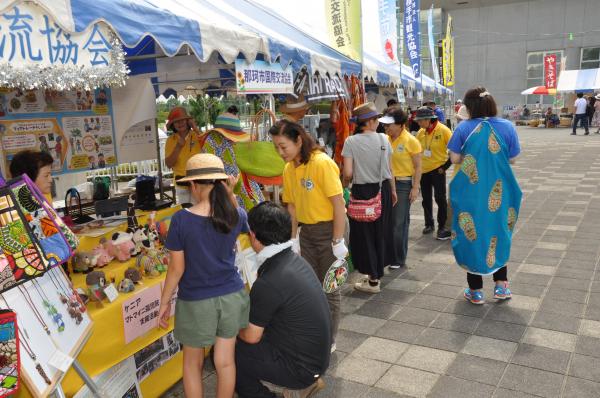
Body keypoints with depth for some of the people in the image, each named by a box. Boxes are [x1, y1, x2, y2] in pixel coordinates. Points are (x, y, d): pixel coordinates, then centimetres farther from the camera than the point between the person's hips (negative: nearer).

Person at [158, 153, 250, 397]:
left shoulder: (181, 219, -18)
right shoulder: (236, 215, -8)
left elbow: (177, 268, -12)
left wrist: (164, 302, 1)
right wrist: (230, 194, 6)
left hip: (195, 301, -2)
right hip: (231, 296, 3)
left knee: (193, 363, 19)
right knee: (225, 361, 16)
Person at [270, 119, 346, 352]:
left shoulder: (322, 163, -21)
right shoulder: (289, 169, 1)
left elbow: (339, 203, -21)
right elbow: (292, 205, 8)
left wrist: (337, 242, -19)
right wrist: (293, 238, 5)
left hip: (329, 228, -6)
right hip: (306, 231, 6)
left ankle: (328, 341, 22)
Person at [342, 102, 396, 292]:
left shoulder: (351, 142, -11)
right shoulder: (384, 139, -1)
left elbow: (348, 173, -14)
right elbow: (388, 170, 4)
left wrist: (344, 186, 7)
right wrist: (393, 191, 17)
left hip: (362, 191, -4)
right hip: (383, 190, 4)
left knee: (364, 234, 7)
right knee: (381, 232, 17)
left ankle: (373, 280, 13)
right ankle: (377, 273, 32)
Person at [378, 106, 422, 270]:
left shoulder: (411, 141, -9)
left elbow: (418, 167, -7)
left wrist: (415, 188, -13)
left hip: (403, 184, -4)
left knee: (399, 223, 2)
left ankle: (399, 259, 17)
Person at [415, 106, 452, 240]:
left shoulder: (443, 131, -14)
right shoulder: (421, 132, 0)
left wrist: (445, 166, -13)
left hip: (437, 170, -5)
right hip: (424, 170, 5)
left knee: (440, 199, -2)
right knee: (426, 199, 14)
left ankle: (442, 227, 8)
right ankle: (429, 224, 29)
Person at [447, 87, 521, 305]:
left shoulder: (463, 128, -10)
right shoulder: (507, 127, -5)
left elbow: (455, 159, -7)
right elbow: (512, 158, 1)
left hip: (470, 192, -2)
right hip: (499, 192, 2)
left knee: (472, 235, 10)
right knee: (498, 233, 21)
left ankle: (475, 290, 18)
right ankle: (501, 284, 25)